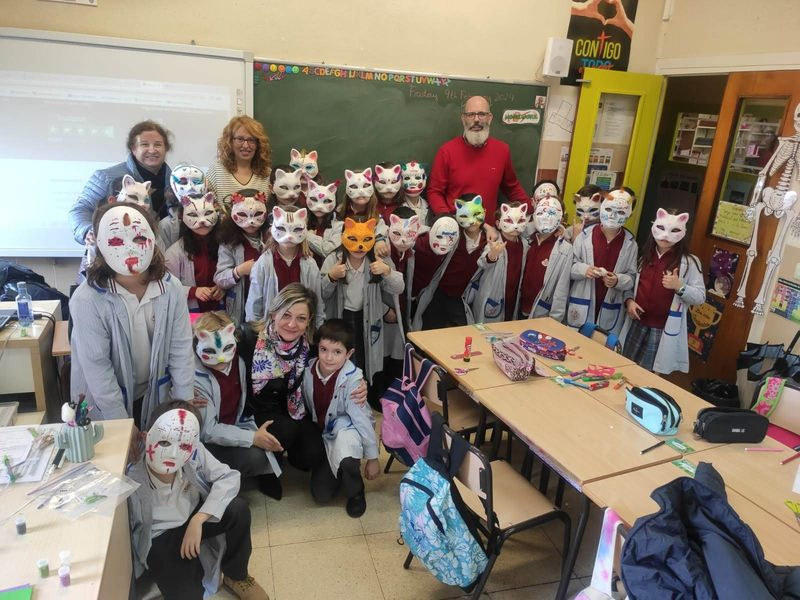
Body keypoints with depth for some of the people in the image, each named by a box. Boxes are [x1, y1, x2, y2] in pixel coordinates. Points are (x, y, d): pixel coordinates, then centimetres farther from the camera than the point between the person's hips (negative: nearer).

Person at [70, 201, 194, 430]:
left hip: (154, 394, 3)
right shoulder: (88, 299, -24)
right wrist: (123, 425, -16)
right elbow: (96, 367, -19)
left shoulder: (172, 289, -14)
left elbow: (181, 350, -9)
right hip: (103, 406, -3)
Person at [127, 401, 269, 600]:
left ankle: (235, 576, 2)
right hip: (160, 539, -3)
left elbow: (229, 477, -23)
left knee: (238, 508, -25)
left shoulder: (195, 453, -25)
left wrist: (198, 520, -30)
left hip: (194, 517, 3)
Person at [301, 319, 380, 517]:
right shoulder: (308, 370, -16)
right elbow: (307, 408, 0)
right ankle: (343, 470, 31)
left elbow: (361, 417, -22)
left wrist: (372, 457, -15)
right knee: (321, 494, -3)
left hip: (347, 429, -4)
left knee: (344, 445, -39)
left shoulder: (351, 378, -28)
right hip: (324, 434, 4)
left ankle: (355, 493, -7)